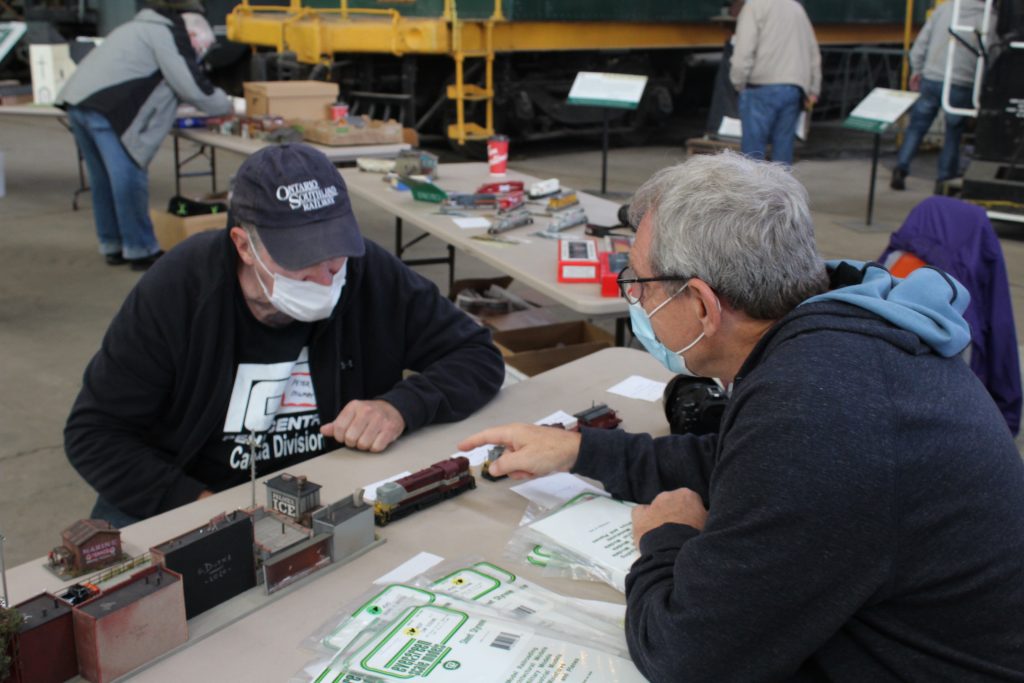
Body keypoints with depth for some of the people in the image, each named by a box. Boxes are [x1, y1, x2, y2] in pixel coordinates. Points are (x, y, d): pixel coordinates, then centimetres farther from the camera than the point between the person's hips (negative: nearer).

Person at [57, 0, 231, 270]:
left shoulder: (145, 28, 27)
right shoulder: (169, 35, -3)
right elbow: (191, 86, -8)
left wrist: (214, 103, 22)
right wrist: (226, 106, 8)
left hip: (77, 101, 10)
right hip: (104, 108, -10)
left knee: (103, 179, 16)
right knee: (129, 180, -4)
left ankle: (112, 246, 24)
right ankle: (140, 250, 1)